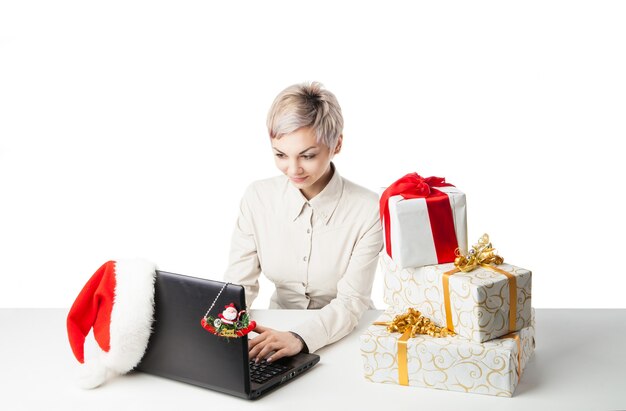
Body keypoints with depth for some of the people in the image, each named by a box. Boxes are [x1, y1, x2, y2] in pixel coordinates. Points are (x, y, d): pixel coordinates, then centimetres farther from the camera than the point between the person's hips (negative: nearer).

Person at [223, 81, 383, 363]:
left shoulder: (367, 210, -14)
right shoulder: (257, 198, -8)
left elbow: (351, 301, -16)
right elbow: (239, 284, -7)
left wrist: (300, 338, -34)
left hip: (344, 341, -3)